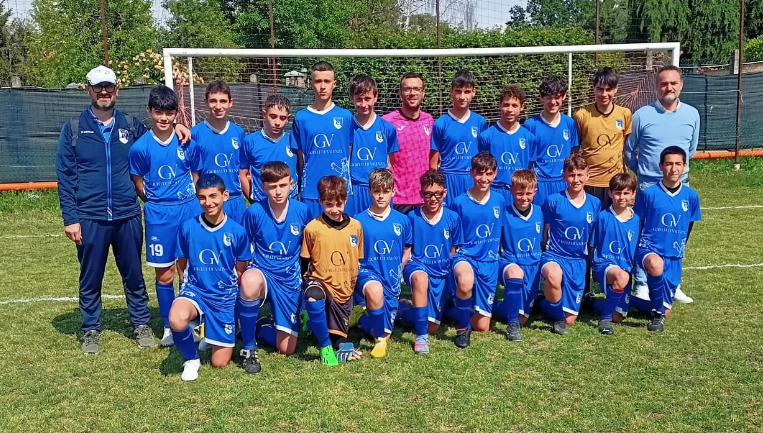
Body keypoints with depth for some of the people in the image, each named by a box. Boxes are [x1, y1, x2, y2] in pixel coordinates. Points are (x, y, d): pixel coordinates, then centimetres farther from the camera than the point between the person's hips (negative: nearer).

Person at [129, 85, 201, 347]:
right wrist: (158, 204, 5)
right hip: (159, 215, -1)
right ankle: (169, 327, 20)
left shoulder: (188, 142, -1)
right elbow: (139, 185, 5)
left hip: (190, 209, 1)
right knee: (164, 273, 6)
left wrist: (189, 202, 4)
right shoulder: (140, 147, -4)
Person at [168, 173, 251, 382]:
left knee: (220, 363, 5)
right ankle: (191, 359, -4)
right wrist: (189, 288, 0)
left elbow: (241, 271, 5)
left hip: (225, 298, 1)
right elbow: (182, 264, 7)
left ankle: (213, 333, 41)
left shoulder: (237, 231, -8)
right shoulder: (187, 227, -8)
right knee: (177, 321, -38)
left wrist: (228, 290, 5)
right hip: (195, 290, -1)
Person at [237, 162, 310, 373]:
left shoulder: (302, 211, -9)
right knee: (250, 281, -42)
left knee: (286, 349, 0)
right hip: (262, 273, -2)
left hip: (290, 280, 2)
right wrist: (242, 273, -13)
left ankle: (262, 327, 38)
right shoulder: (254, 212, -13)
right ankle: (248, 347, -19)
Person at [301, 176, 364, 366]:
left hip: (344, 287, 3)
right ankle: (325, 346, -18)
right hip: (320, 280, -3)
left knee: (338, 332, 9)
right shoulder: (312, 228, -10)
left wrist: (355, 285, 13)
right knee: (314, 300, -37)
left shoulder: (355, 226, -1)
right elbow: (304, 261, 2)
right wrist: (308, 283, -3)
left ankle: (340, 343, 46)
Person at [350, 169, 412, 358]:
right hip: (367, 272, -4)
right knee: (375, 289, -41)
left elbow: (406, 251, 13)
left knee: (385, 332, 7)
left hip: (391, 279, 4)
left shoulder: (402, 220, 0)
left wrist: (397, 274, 4)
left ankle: (361, 315, 39)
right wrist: (358, 274, -11)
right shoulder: (358, 221, -8)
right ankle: (379, 340, -17)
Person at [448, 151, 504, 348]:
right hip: (465, 256, -3)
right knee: (465, 282, -43)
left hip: (489, 262, 3)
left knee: (482, 326, 3)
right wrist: (454, 258, -10)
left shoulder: (499, 201, 1)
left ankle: (465, 307, 38)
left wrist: (495, 256, 11)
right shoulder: (459, 202, -9)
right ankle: (462, 325, -15)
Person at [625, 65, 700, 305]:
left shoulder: (692, 114, 2)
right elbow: (629, 151, 5)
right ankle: (642, 286, 11)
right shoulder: (642, 115, -7)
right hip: (648, 187, -3)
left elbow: (691, 149, 17)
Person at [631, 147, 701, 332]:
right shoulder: (648, 193, -9)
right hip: (649, 248, -3)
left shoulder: (691, 196, -1)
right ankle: (658, 312, -19)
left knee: (665, 313, 4)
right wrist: (641, 247, 1)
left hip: (674, 257, 3)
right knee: (656, 264, -42)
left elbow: (688, 227, 13)